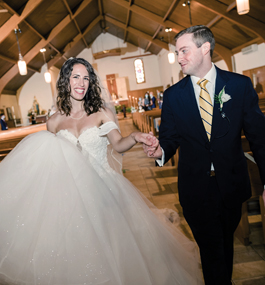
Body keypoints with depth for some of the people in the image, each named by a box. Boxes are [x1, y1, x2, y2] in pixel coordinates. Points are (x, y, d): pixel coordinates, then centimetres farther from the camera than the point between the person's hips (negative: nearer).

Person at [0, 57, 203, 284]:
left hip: (103, 189, -1)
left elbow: (118, 144, -13)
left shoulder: (102, 112, 0)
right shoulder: (54, 122, 4)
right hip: (72, 194, 2)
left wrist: (135, 137, -32)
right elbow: (49, 161, 13)